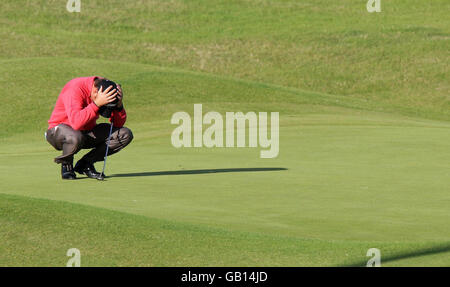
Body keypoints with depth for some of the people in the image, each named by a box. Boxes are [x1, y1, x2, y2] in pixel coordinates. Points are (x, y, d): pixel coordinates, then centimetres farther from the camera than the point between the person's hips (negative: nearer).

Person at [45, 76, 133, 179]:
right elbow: (76, 123, -40)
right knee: (76, 138, -42)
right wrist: (97, 104, -43)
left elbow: (119, 124, -6)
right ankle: (66, 164, -7)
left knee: (125, 134, -11)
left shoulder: (108, 88, -9)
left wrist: (119, 105, -24)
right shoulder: (75, 89, -28)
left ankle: (85, 164, -2)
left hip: (88, 132, 6)